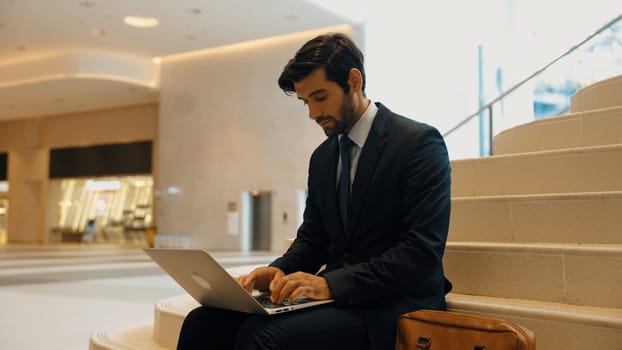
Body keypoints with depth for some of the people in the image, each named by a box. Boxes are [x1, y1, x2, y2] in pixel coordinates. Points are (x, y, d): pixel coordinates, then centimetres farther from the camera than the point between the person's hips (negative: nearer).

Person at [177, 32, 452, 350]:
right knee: (204, 322, -14)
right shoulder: (322, 157, 14)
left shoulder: (420, 143, -9)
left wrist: (329, 283, -23)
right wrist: (280, 270, -4)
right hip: (335, 294, 7)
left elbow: (423, 252, -17)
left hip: (392, 304, -6)